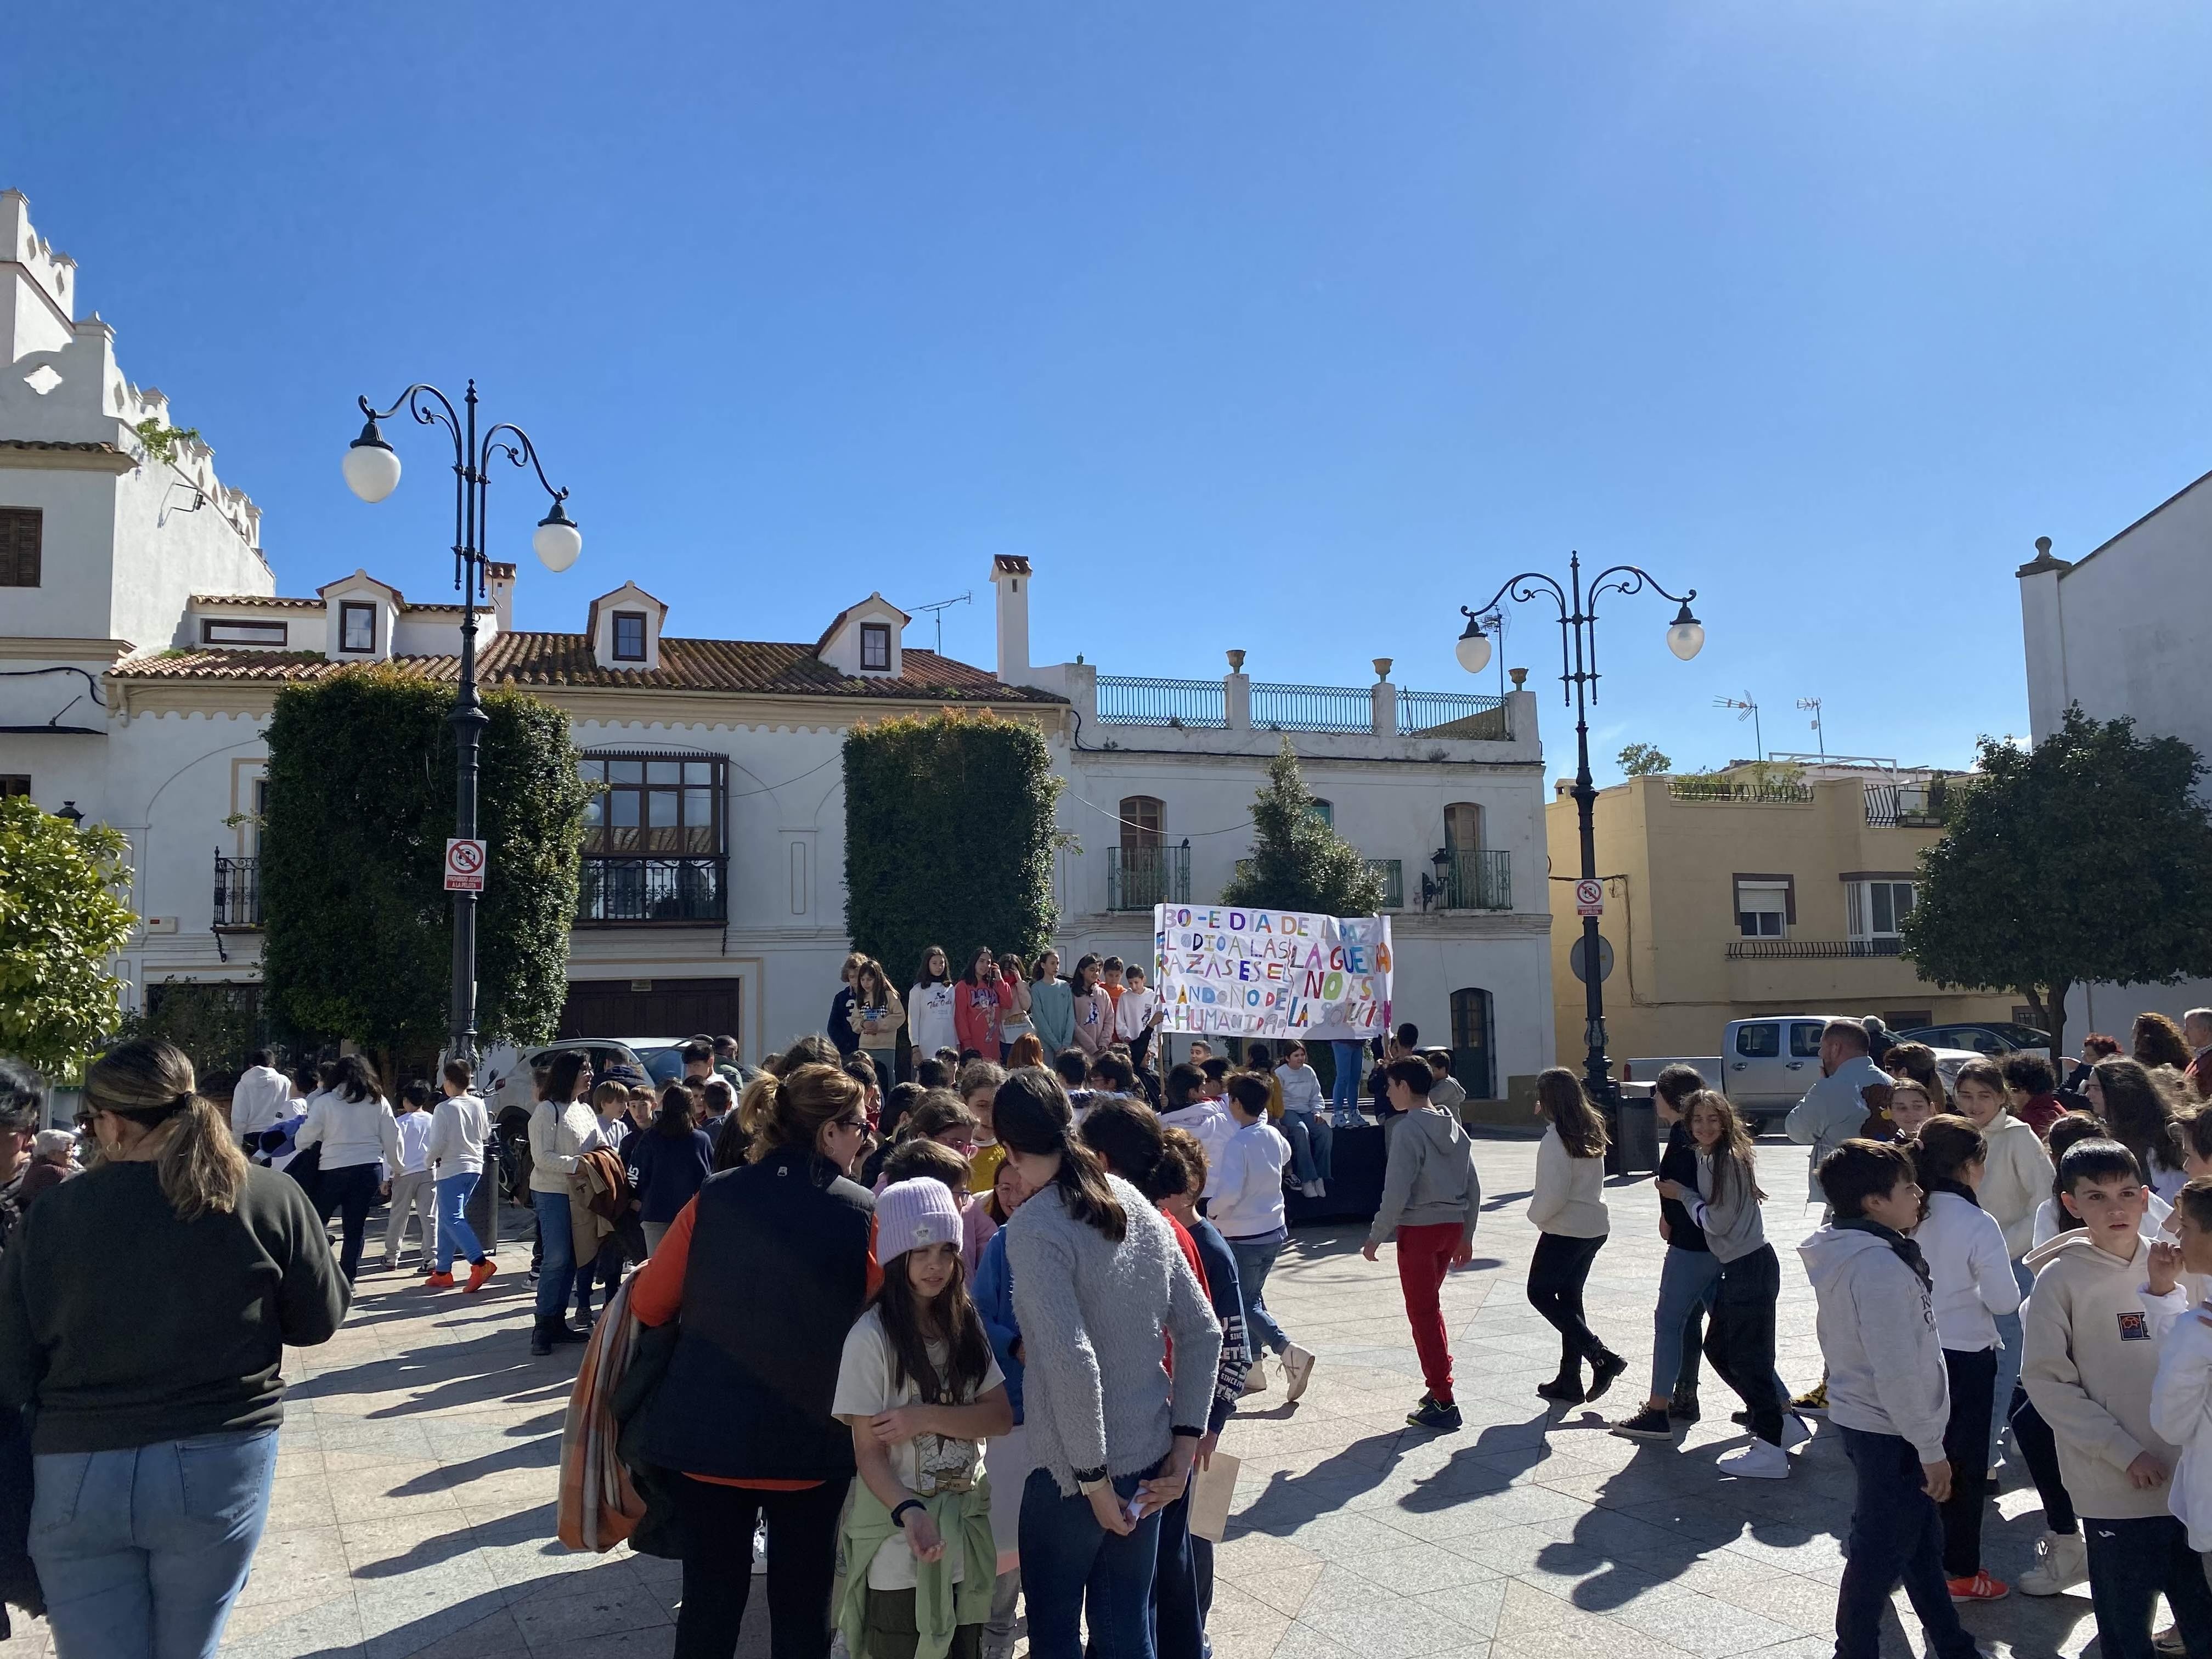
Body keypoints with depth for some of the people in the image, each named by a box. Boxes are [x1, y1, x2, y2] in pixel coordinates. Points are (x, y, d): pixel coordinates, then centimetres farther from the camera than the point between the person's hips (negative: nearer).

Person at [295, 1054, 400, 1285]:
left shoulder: (324, 1101, -3)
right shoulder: (378, 1102, 6)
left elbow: (305, 1137, -6)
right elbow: (392, 1138, 8)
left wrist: (300, 1144, 17)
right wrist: (395, 1167, 22)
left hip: (334, 1170, -3)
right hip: (370, 1169, 3)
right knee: (355, 1228, 8)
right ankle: (347, 1281, 8)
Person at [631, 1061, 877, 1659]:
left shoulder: (714, 1198, -5)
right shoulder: (863, 1214, -11)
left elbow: (649, 1305, 1)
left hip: (707, 1434, 2)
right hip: (812, 1442, -2)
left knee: (710, 1606, 15)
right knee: (802, 1609, 14)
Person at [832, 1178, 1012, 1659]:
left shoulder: (966, 1325, 4)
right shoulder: (872, 1336, -13)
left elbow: (1001, 1416, -2)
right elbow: (869, 1452, -14)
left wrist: (928, 1417, -16)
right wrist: (910, 1513, -30)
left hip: (965, 1533, 5)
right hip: (900, 1544, -5)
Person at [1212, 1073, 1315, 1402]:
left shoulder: (1238, 1144, -21)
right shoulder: (1273, 1136, 2)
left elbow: (1229, 1192, -28)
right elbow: (1286, 1155, 27)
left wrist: (1211, 1210, -9)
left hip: (1244, 1236, -7)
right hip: (1274, 1230, 8)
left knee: (1245, 1304, 4)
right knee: (1253, 1297, 19)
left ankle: (1289, 1351, -14)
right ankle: (1255, 1367, 23)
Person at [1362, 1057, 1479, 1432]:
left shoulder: (1409, 1130, -15)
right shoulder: (1453, 1127, 9)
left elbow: (1397, 1193, -18)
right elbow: (1473, 1187, 12)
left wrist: (1376, 1238, -9)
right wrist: (1465, 1236, 19)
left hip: (1419, 1229, -8)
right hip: (1452, 1226, 8)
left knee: (1423, 1313, 0)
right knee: (1430, 1306, 21)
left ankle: (1444, 1403, 1)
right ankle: (1440, 1383, 26)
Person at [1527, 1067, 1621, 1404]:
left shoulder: (1556, 1138, -20)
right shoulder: (1591, 1131, 6)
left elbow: (1553, 1194, -22)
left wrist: (1535, 1215, -4)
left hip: (1566, 1230, -8)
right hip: (1595, 1227, 8)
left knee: (1540, 1293, 7)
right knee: (1570, 1297, 15)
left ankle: (1601, 1356, -4)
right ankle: (1569, 1382, 20)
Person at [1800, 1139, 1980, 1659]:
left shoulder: (1845, 1253, 7)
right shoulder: (1879, 1264, -24)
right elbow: (1898, 1368, -25)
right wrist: (1930, 1448, -18)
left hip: (1863, 1420, 10)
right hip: (1891, 1431, -10)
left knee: (1921, 1540, 21)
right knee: (1881, 1552, 4)